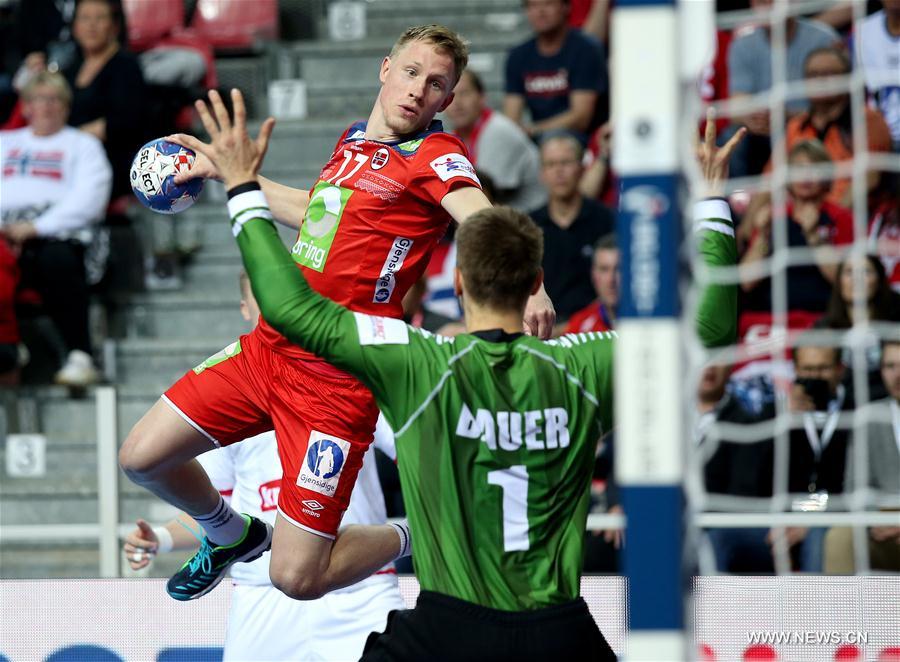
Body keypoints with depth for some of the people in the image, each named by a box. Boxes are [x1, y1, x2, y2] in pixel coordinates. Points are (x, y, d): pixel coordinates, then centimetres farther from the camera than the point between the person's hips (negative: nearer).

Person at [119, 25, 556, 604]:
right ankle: (232, 536, 35)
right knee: (142, 457, 5)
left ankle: (413, 539, 20)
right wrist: (228, 170, 39)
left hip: (336, 378, -7)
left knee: (297, 579, -10)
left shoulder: (435, 156, -9)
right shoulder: (353, 141, 13)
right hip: (270, 345, 7)